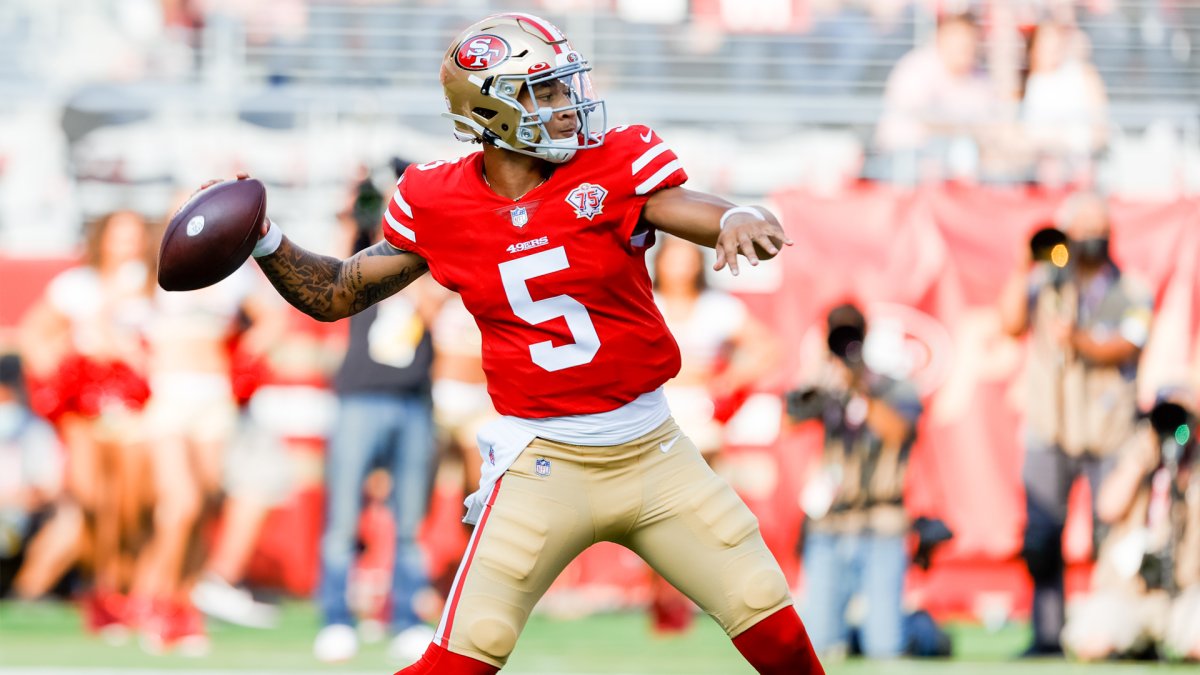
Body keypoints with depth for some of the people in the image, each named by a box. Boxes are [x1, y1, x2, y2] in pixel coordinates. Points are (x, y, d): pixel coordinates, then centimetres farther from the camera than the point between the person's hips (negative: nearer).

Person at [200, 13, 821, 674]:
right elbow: (337, 294, 8)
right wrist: (264, 240, -9)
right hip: (544, 464, -2)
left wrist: (743, 220, -38)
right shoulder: (440, 206, -4)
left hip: (653, 452, 2)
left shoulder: (613, 169, -6)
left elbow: (718, 219, -14)